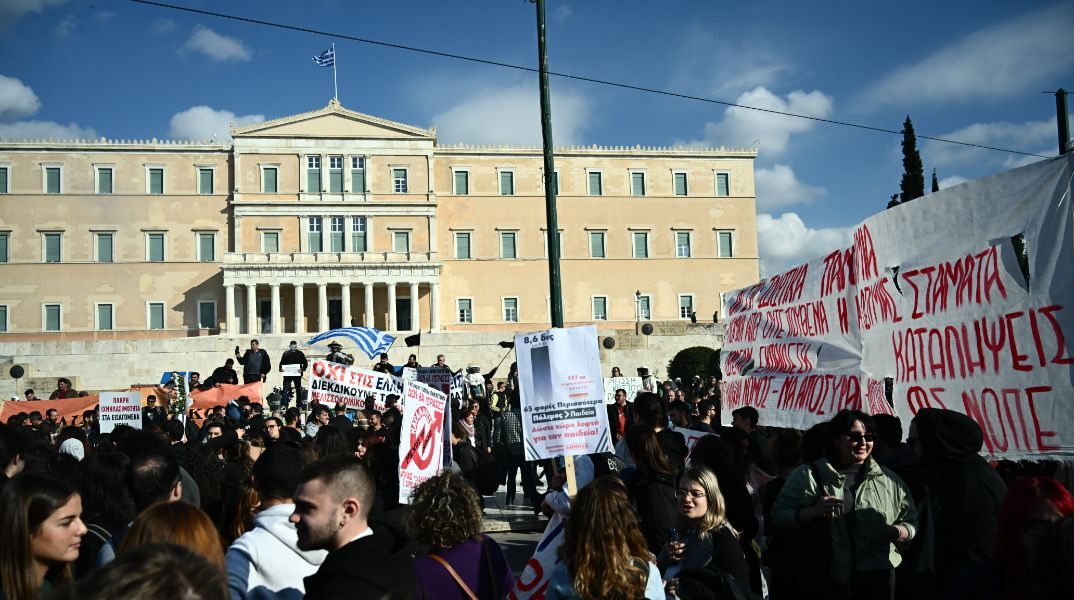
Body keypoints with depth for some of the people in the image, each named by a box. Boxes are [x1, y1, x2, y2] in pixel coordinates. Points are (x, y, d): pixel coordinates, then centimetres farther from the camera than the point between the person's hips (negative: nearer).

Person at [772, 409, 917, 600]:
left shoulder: (890, 481, 9)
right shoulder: (808, 475, 0)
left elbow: (911, 522, 11)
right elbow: (778, 516, -3)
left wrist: (897, 532, -10)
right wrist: (814, 511, -19)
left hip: (877, 582, 3)